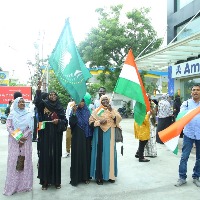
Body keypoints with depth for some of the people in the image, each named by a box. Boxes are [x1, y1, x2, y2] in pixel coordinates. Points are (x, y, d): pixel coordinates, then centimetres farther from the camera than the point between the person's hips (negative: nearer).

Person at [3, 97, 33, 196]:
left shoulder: (28, 114, 8)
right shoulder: (12, 114, 6)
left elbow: (31, 128, 0)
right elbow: (9, 127, -3)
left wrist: (23, 137, -12)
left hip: (26, 141, 1)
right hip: (14, 141, -1)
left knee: (26, 161, 2)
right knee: (14, 161, -2)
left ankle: (25, 184, 11)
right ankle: (12, 186, 6)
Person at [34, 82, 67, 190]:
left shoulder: (60, 108, 9)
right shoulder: (44, 104, 4)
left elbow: (65, 121, 6)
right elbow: (37, 101, -18)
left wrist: (59, 121, -15)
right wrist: (38, 89, -31)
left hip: (56, 136, 1)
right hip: (45, 135, -1)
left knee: (56, 157, 5)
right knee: (45, 156, 1)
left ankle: (56, 181, 15)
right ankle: (45, 181, 10)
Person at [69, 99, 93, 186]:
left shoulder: (87, 111, 9)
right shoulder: (74, 111, -2)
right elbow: (71, 123, -16)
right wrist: (74, 113, -27)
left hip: (86, 138, 4)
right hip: (77, 137, -4)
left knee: (87, 156, 7)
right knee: (77, 156, -1)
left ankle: (86, 176, 18)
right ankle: (76, 178, 8)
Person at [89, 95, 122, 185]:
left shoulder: (113, 110, 9)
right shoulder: (96, 111, 4)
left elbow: (119, 119, -5)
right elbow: (91, 122, 0)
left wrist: (111, 111, -16)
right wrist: (99, 122, -16)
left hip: (110, 136, 2)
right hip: (100, 136, -2)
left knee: (110, 154, 5)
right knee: (100, 154, -3)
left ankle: (110, 175, 16)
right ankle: (99, 176, 4)